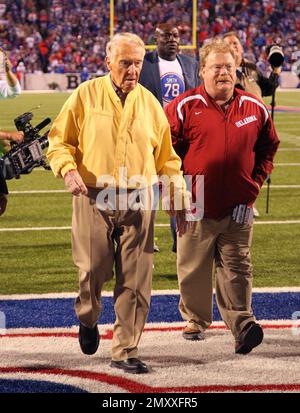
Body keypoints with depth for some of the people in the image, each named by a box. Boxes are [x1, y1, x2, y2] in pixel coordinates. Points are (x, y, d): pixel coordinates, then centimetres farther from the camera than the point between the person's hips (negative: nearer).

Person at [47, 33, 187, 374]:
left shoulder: (149, 102, 11)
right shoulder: (86, 95, 3)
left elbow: (166, 156, 16)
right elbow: (59, 140, 5)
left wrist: (179, 195, 10)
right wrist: (68, 169, -13)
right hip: (94, 199, -2)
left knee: (135, 281, -2)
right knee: (93, 270, -4)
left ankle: (125, 352, 6)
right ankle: (87, 319, 30)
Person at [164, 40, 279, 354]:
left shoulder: (255, 109, 4)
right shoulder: (184, 107, -5)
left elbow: (267, 149, 14)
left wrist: (253, 186, 5)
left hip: (238, 208, 1)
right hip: (197, 207, -1)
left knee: (237, 268, -1)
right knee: (193, 269, 9)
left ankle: (242, 324, -5)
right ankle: (196, 320, 25)